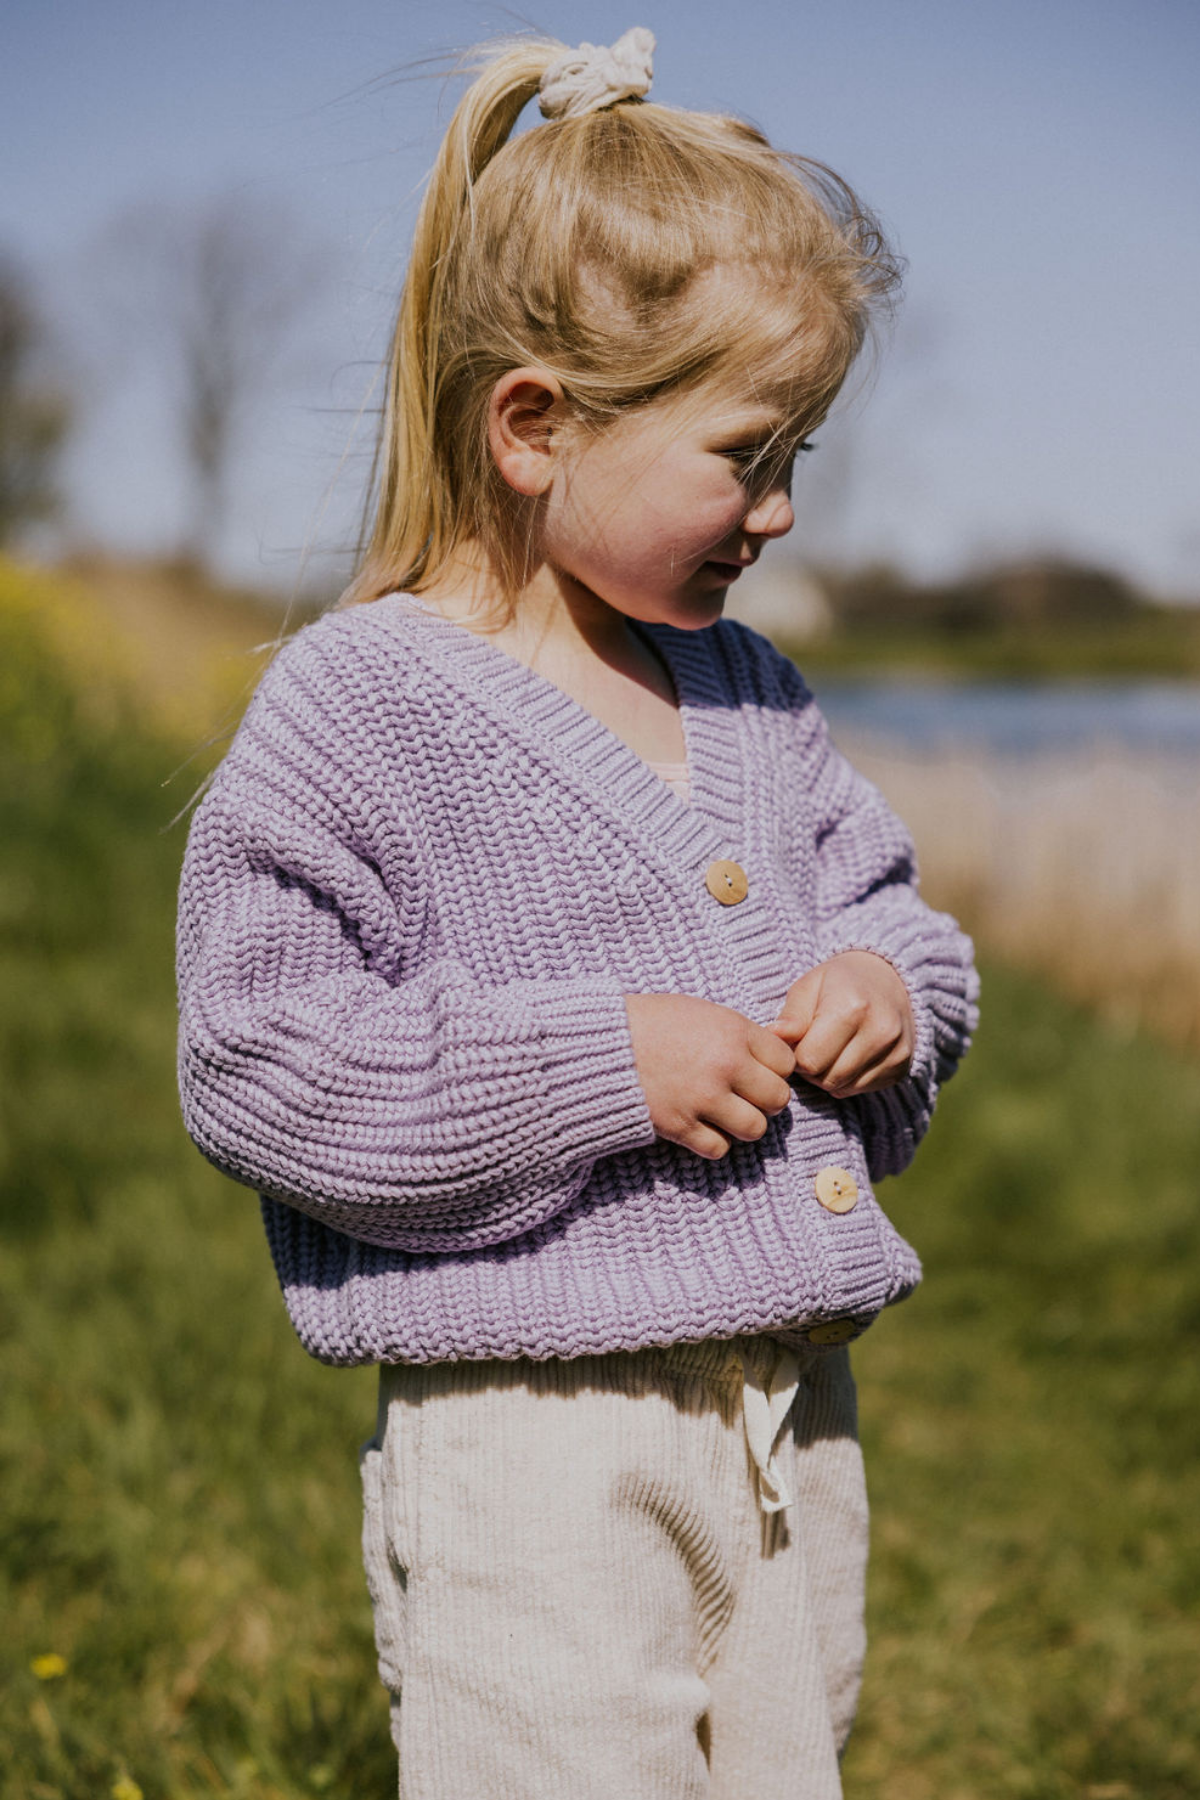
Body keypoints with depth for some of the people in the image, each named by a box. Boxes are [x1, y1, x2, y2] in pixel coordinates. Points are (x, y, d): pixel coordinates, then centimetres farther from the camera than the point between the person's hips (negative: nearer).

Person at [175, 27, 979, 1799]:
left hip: (790, 1421, 7)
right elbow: (256, 1061, -16)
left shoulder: (753, 697, 11)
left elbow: (882, 896, 25)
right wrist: (598, 1067, -19)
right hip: (534, 1443, -7)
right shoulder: (354, 709, -11)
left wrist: (893, 987, 0)